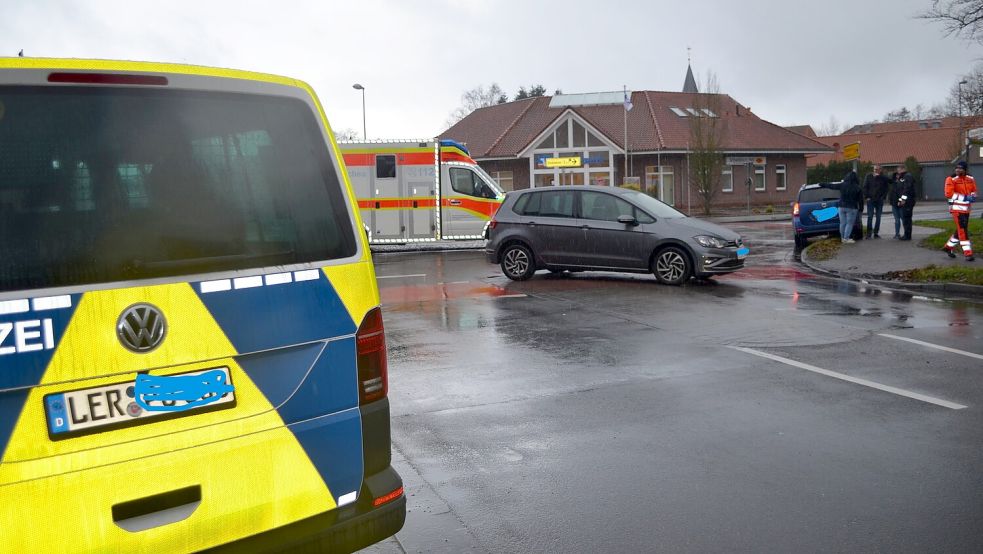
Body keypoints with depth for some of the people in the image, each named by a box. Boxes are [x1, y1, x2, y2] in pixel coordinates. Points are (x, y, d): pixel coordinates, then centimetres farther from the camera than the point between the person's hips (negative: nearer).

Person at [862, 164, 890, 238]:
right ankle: (869, 233, -4)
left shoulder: (883, 178, 3)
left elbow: (886, 189, 9)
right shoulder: (869, 176, 2)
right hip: (870, 199, -2)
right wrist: (866, 197, -5)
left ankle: (876, 233, 10)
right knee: (870, 217, -6)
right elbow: (865, 187, 2)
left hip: (879, 201, 2)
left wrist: (883, 197, -2)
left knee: (878, 217, 4)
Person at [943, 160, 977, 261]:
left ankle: (948, 247, 32)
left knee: (960, 230, 15)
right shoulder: (951, 179, -11)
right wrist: (964, 198, -21)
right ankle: (968, 253, -7)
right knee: (963, 231, -9)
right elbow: (949, 194, -18)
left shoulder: (971, 179, 7)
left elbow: (974, 192, 18)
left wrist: (972, 197, -6)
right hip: (956, 208, -7)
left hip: (966, 209, 7)